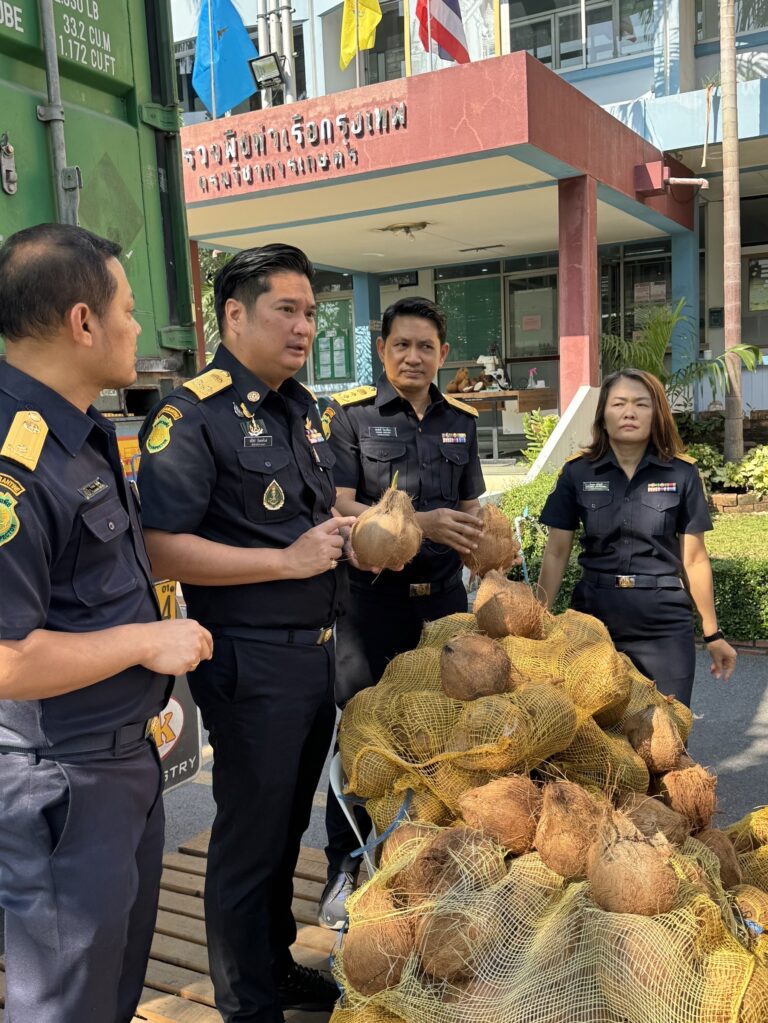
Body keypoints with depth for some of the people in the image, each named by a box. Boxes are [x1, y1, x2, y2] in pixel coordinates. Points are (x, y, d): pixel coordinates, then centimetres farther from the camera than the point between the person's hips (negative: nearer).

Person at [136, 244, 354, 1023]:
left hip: (317, 651, 8)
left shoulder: (300, 407, 12)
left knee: (290, 823, 21)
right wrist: (288, 561, -22)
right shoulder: (191, 416, -15)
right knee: (250, 835, 7)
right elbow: (161, 549, -23)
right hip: (250, 661, -8)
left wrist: (358, 529, 6)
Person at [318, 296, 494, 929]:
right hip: (372, 593, -4)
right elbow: (340, 505, -13)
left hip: (442, 593, 4)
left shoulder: (460, 421, 11)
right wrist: (421, 523, -23)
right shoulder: (351, 414, -4)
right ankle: (344, 866, 20)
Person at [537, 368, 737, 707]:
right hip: (594, 617, 1)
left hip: (664, 622, 0)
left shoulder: (682, 474, -1)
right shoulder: (577, 472, -1)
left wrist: (712, 634, 7)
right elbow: (556, 553, 2)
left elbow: (693, 559, 4)